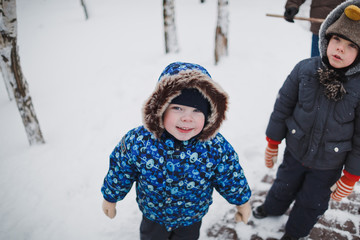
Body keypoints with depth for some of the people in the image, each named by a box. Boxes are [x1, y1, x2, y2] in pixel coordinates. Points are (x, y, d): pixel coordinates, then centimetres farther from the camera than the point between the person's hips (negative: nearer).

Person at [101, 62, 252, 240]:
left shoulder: (217, 148, -31)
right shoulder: (137, 142, -30)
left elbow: (231, 179, -11)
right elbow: (120, 173, -12)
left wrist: (242, 202, 4)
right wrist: (110, 198, 3)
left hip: (192, 218, 0)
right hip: (153, 215, 0)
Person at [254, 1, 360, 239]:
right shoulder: (305, 69, -18)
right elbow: (282, 106, -6)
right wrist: (273, 143, 1)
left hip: (328, 165, -1)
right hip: (295, 151, 2)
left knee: (312, 203, 21)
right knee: (284, 186, 27)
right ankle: (273, 208, 60)